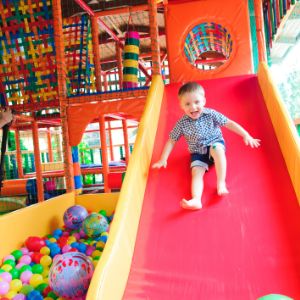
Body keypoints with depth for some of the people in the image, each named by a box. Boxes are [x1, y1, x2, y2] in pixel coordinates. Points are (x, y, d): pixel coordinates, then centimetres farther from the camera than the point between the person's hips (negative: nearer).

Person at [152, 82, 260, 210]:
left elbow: (230, 124, -7)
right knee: (196, 173, -23)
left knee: (217, 149, -36)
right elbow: (171, 141, -3)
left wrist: (246, 135, -12)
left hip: (215, 143, -1)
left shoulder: (210, 114, -12)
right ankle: (196, 200, -42)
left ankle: (221, 183, -33)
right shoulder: (182, 123, -9)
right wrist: (163, 160, -9)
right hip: (197, 153, 1)